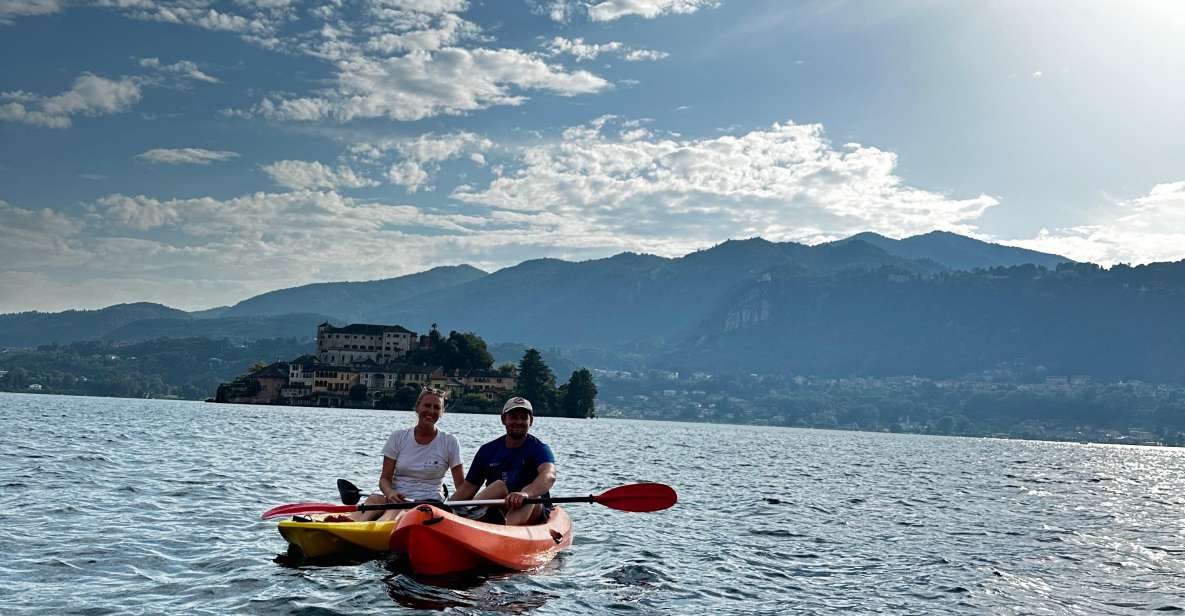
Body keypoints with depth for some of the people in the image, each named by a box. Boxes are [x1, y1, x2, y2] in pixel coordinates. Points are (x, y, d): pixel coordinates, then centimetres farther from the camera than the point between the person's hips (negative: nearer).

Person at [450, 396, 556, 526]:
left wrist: (525, 494, -47)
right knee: (500, 485, -23)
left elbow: (549, 476, -26)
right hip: (496, 511, 3)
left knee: (530, 498, -33)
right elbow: (468, 488, 8)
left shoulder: (539, 449, -4)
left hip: (533, 514, -3)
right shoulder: (488, 451, 8)